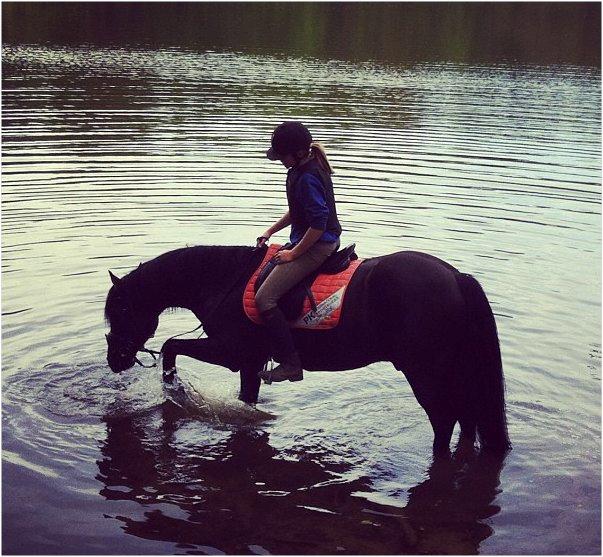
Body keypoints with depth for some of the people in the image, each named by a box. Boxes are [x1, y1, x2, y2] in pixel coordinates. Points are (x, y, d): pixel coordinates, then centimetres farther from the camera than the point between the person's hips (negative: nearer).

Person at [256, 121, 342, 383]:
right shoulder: (302, 169, 10)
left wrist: (293, 253, -18)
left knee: (264, 298, -16)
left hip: (316, 246, -11)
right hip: (321, 241, 11)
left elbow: (319, 223, -26)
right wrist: (270, 232, 16)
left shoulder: (307, 178, -23)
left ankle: (291, 365, -14)